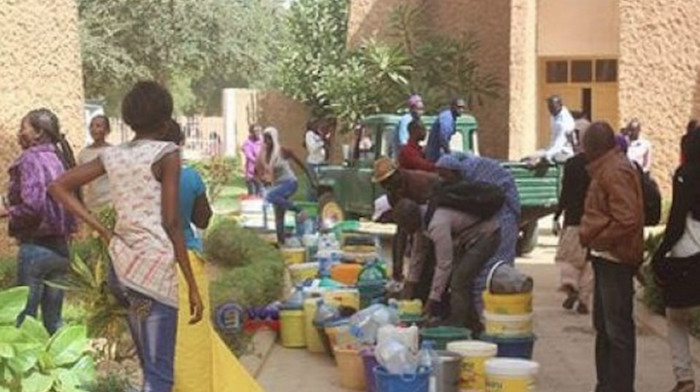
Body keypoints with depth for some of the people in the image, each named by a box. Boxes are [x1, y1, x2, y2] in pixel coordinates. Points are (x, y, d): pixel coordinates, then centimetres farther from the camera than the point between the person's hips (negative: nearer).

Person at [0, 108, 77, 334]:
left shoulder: (31, 158, -11)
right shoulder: (58, 158, 10)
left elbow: (32, 205, -22)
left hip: (36, 246, -7)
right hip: (60, 246, 7)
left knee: (25, 319, 1)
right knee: (53, 320, 14)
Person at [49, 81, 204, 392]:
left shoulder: (113, 155, 11)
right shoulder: (166, 153, -7)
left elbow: (58, 187, 11)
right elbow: (171, 223, -11)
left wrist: (102, 229, 6)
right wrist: (193, 285, -7)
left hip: (122, 262, 7)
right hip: (155, 264, -7)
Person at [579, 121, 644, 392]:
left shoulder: (615, 172, -17)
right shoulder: (607, 169, 14)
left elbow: (626, 220, -24)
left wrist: (594, 240, -15)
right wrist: (592, 237, 8)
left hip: (614, 259, -11)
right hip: (607, 258, 11)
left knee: (617, 329, -5)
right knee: (603, 325, 18)